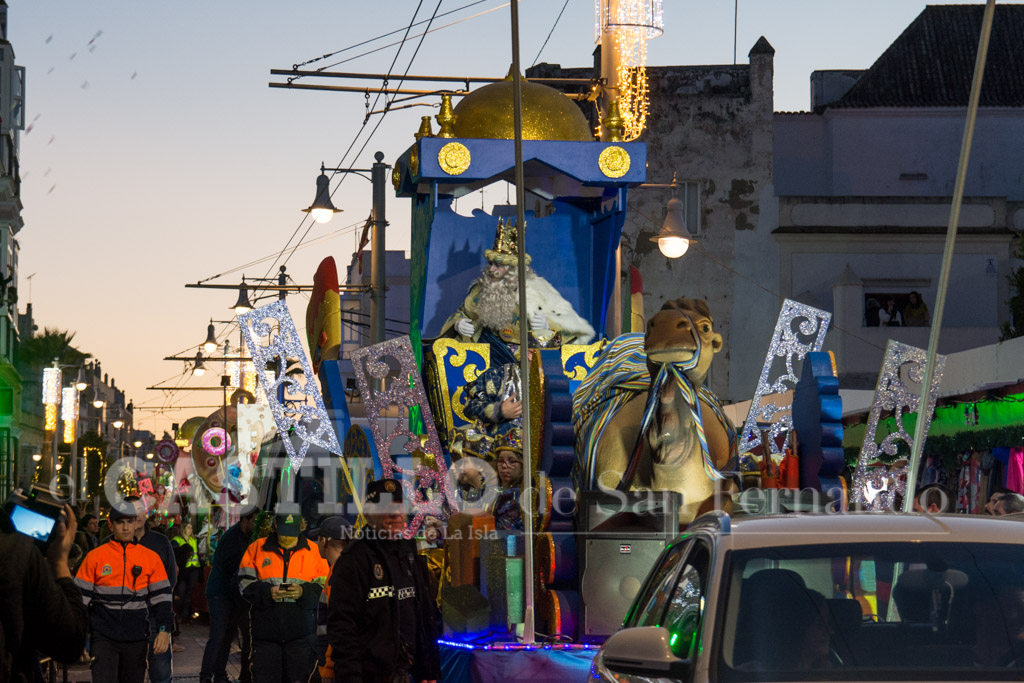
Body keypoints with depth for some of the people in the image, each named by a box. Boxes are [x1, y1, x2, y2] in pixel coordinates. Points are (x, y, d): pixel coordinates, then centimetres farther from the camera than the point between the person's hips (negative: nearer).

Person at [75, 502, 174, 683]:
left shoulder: (151, 558, 6)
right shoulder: (95, 557, 2)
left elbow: (162, 598, 8)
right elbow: (80, 598, 5)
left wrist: (164, 630, -3)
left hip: (137, 640, 2)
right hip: (104, 638, -2)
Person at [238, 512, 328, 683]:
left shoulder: (314, 551, 6)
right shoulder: (257, 548, 7)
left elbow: (324, 587, 2)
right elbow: (245, 583, 1)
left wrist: (304, 592, -17)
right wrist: (268, 592, -15)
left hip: (301, 634, 0)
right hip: (265, 631, 0)